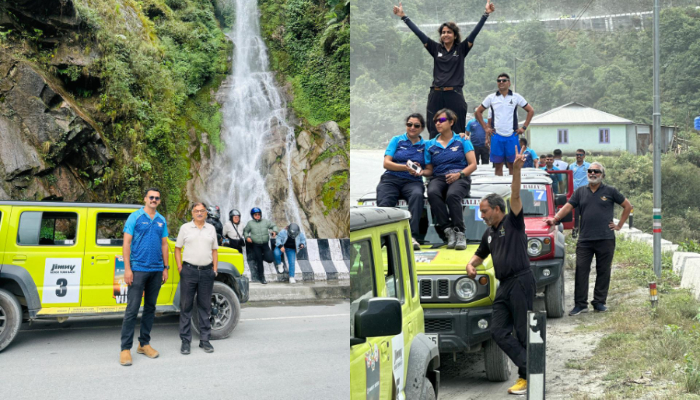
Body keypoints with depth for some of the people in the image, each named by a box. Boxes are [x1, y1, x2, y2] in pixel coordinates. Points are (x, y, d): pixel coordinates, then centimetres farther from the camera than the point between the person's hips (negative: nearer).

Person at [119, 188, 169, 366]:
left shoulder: (161, 220, 12)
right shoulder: (135, 217, -2)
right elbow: (126, 243, -5)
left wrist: (165, 268, 9)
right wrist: (127, 269, -11)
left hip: (156, 271, 5)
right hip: (138, 269, -5)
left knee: (150, 308, 11)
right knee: (132, 309, -7)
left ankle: (144, 343, 21)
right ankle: (125, 348, -5)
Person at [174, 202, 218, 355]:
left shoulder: (211, 229, 12)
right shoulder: (185, 228, 5)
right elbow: (177, 249, 7)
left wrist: (215, 269, 7)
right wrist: (180, 267, -3)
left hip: (207, 271, 2)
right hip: (189, 270, -2)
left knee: (205, 306, 7)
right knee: (186, 306, 0)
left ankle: (205, 340, 14)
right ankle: (185, 341, 5)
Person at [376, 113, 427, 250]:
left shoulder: (425, 145, 17)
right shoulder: (396, 140, 14)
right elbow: (386, 163, 3)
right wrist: (406, 167, -10)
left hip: (412, 181, 0)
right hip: (391, 179, 0)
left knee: (417, 195, -35)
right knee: (384, 204, -30)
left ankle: (411, 236, -41)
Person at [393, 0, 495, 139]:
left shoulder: (461, 49, 6)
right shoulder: (436, 48, 10)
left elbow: (475, 32, 0)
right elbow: (419, 33, 10)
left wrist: (486, 14, -8)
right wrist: (403, 16, 8)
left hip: (455, 96, -2)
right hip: (436, 96, 2)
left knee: (458, 133, -1)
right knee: (434, 134, 2)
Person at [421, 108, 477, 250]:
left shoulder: (462, 140, 11)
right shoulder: (430, 144, 19)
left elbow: (473, 164, 4)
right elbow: (429, 169, 17)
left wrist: (459, 174, -13)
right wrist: (421, 171, -6)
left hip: (460, 178, -2)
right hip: (439, 178, 2)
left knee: (452, 195, -38)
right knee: (432, 193, -35)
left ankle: (459, 233, -33)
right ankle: (448, 230, -33)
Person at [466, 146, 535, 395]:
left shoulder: (513, 222, -2)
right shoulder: (489, 233, 19)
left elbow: (515, 195, -17)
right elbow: (480, 255, 32)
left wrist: (517, 169, -30)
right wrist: (471, 265, 9)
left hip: (520, 281, -8)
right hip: (503, 286, 8)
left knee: (524, 332, -3)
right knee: (498, 332, -2)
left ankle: (528, 375, 4)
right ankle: (530, 370, -3)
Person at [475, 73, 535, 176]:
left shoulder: (516, 97, 5)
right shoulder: (491, 97, 7)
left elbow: (531, 111, 11)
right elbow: (478, 112, 14)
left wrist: (524, 127, 3)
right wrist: (485, 128, 5)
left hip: (512, 136, -1)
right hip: (496, 136, 1)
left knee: (513, 166, 1)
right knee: (498, 166, 3)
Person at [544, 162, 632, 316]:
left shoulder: (610, 191, 6)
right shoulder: (581, 191, 12)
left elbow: (628, 206, 12)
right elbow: (568, 207, 6)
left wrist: (619, 225, 7)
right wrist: (555, 219, -10)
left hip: (605, 239, -1)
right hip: (584, 239, 1)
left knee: (603, 271, 4)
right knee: (581, 271, -4)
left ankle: (599, 302, 14)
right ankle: (580, 304, 0)